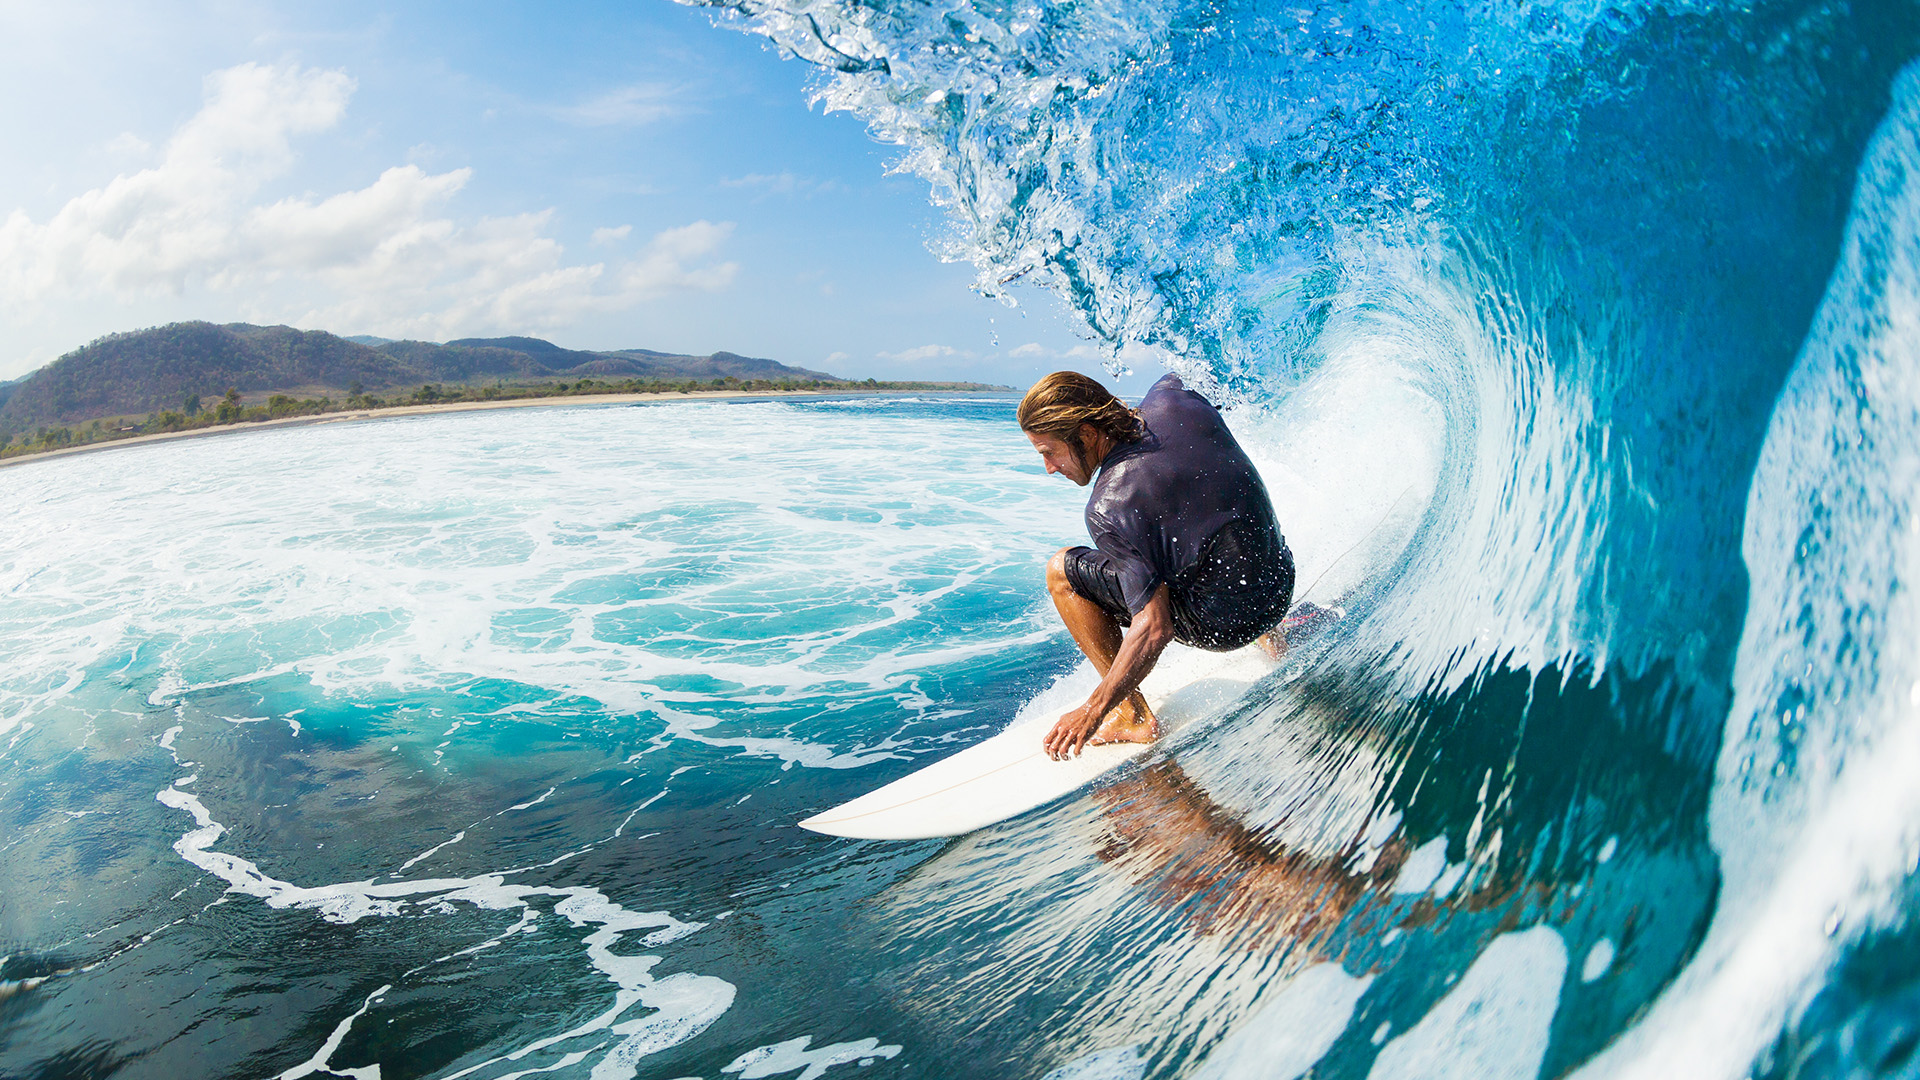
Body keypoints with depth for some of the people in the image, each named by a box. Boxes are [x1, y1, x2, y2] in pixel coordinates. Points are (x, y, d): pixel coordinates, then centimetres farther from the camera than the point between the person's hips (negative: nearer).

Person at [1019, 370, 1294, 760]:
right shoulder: (1171, 399, -7)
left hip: (1220, 625, -7)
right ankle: (1271, 639, 48)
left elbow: (1154, 628, -28)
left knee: (1061, 571, -4)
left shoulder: (1109, 510, -26)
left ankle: (1134, 717, 1)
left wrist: (1094, 710, -22)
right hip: (1281, 584, 8)